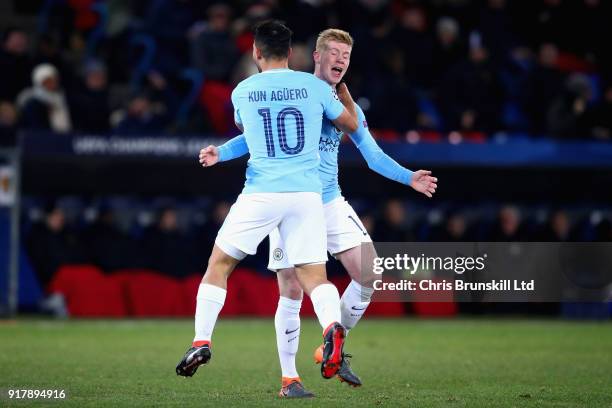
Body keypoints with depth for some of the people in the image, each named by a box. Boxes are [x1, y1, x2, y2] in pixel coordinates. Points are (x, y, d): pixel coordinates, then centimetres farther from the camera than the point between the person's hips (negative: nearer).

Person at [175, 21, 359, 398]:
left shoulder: (242, 92, 5)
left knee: (219, 265, 13)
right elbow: (352, 124, 19)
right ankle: (332, 327, -27)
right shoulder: (316, 86, 4)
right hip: (307, 194, 1)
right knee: (315, 276, 3)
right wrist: (342, 88, 37)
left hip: (261, 194, -1)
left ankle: (201, 342, 8)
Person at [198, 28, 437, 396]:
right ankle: (288, 377, 5)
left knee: (368, 275, -9)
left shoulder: (348, 109, 9)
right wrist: (221, 153, -12)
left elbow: (374, 157, 12)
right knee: (292, 291, -6)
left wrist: (409, 178, -1)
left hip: (331, 203, 4)